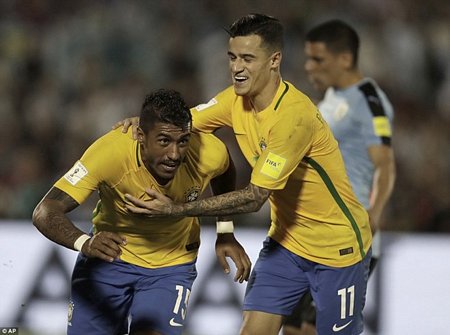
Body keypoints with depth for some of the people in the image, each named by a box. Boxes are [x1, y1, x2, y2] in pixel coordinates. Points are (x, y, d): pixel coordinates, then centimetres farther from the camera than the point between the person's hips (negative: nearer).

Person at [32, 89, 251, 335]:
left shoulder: (209, 155, -26)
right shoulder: (110, 153, -35)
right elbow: (45, 213, -39)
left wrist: (226, 233, 1)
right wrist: (84, 243, -57)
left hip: (172, 267, 1)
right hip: (111, 256, 0)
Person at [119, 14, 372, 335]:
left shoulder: (294, 114, -29)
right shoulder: (238, 98, -5)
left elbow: (255, 197, -30)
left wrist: (176, 209, -32)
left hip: (337, 247, -7)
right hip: (287, 240, 7)